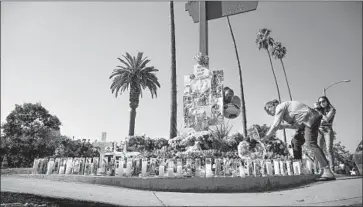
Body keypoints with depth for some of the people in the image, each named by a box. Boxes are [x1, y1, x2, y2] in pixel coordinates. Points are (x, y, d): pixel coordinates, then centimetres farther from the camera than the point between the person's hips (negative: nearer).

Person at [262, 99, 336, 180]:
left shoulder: (279, 107, -6)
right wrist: (284, 126, 8)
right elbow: (297, 125, 19)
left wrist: (265, 137, -7)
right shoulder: (285, 107, 23)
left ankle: (328, 172, -21)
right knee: (296, 142, 11)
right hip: (308, 120, 11)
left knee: (311, 143, -18)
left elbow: (275, 126, -13)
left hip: (310, 118, -11)